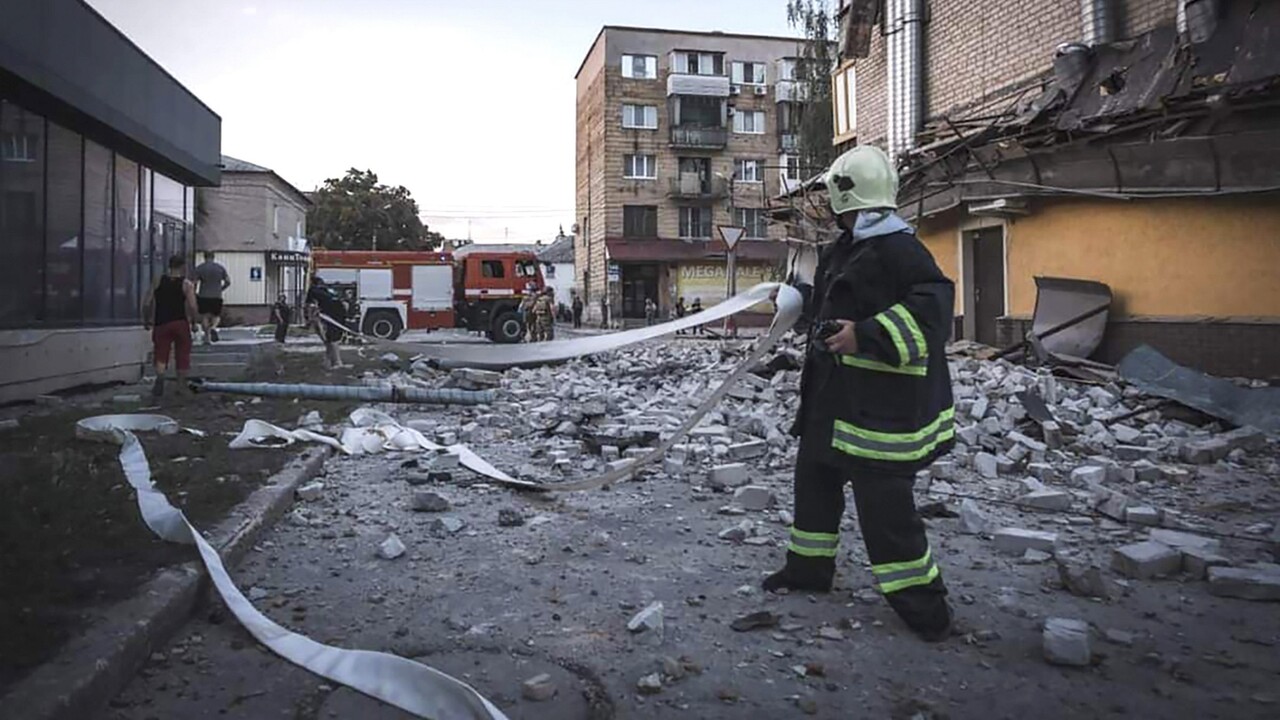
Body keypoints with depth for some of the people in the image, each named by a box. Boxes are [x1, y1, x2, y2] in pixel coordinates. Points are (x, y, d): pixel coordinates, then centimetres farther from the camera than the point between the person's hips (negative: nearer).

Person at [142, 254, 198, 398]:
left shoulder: (158, 281, 5)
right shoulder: (187, 284, -3)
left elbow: (147, 304, 3)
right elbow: (192, 307, -13)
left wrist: (146, 320, 14)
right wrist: (193, 321, 1)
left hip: (161, 323, 2)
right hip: (180, 323, -1)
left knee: (161, 354, 3)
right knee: (182, 355, 11)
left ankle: (160, 378, -21)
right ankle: (181, 384, 20)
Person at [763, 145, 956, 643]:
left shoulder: (897, 249, -19)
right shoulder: (845, 249, 13)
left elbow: (932, 305, -30)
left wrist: (866, 336, -32)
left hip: (881, 407, -11)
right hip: (834, 396, 11)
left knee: (884, 501, -6)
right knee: (815, 479, 20)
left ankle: (923, 607, 8)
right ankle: (809, 568, 38)